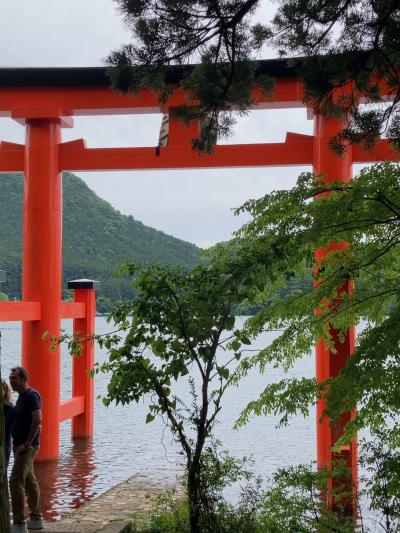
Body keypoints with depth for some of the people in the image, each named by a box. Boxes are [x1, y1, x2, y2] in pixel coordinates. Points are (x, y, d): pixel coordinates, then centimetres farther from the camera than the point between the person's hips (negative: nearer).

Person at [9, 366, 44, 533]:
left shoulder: (32, 395, -16)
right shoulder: (22, 396, 14)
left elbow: (37, 420, -26)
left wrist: (27, 443, -22)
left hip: (27, 447, -10)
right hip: (21, 446, 10)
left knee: (16, 481, -12)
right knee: (29, 481, 15)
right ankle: (35, 519, 24)